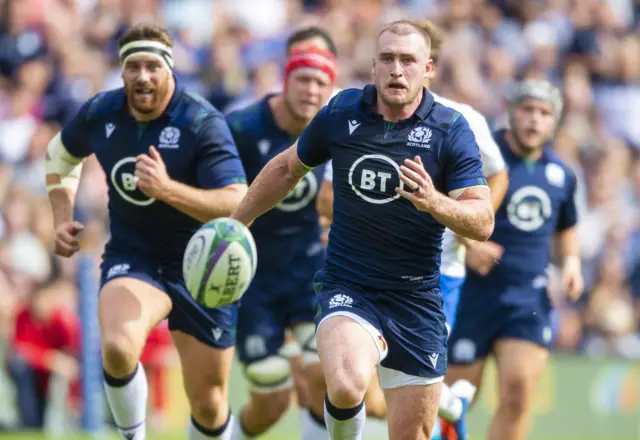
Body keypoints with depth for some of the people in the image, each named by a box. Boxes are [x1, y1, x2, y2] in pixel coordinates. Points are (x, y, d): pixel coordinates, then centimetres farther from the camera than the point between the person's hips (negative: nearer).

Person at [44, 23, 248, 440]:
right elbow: (60, 155, 19)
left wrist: (167, 189, -40)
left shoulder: (203, 123, -20)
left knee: (208, 404, 5)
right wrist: (63, 218, 7)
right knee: (118, 349, -31)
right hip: (132, 260, 2)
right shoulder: (99, 114, -6)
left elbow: (238, 206, -29)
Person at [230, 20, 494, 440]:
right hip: (347, 289, -1)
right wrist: (234, 225, 23)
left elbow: (483, 221, -13)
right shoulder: (341, 114, -2)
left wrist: (434, 202, -33)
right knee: (347, 387, -30)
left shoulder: (451, 130, -6)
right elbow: (288, 168, 17)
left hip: (416, 298, 1)